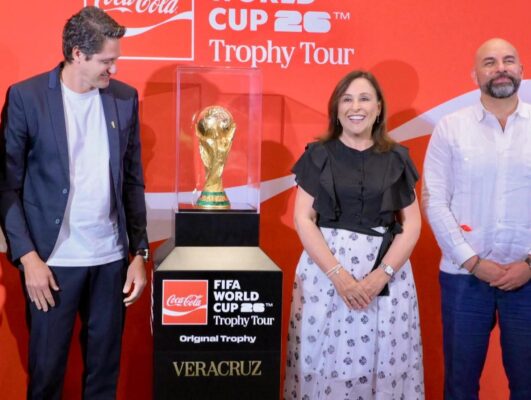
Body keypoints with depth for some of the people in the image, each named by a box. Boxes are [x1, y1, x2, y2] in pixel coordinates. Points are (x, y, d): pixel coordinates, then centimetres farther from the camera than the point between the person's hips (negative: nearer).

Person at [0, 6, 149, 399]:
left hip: (111, 257, 3)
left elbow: (133, 181, 9)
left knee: (105, 367, 12)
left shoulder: (125, 98, 5)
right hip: (52, 260, -3)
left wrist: (139, 253, 6)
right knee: (46, 368, 8)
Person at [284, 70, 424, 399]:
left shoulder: (397, 158, 7)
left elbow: (412, 223, 4)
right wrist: (338, 274, -13)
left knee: (385, 362, 1)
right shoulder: (319, 155, 4)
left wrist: (381, 275, -10)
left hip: (387, 269, 1)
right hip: (325, 267, -1)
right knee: (325, 359, 0)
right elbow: (303, 218, -2)